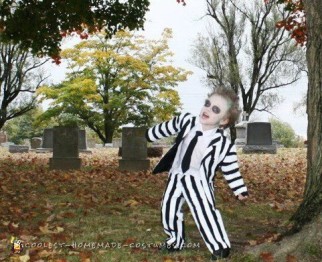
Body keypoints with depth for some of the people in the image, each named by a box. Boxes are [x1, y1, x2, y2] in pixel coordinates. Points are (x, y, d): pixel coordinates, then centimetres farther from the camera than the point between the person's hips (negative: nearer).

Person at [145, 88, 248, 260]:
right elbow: (168, 127, 7)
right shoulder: (186, 121, -11)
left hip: (198, 181, -5)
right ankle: (176, 240, 36)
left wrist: (240, 190, -7)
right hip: (176, 177, 5)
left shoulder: (224, 145, -20)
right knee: (168, 210, 14)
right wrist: (151, 134, 22)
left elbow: (230, 168, -8)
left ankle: (220, 246, -10)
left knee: (205, 212, -21)